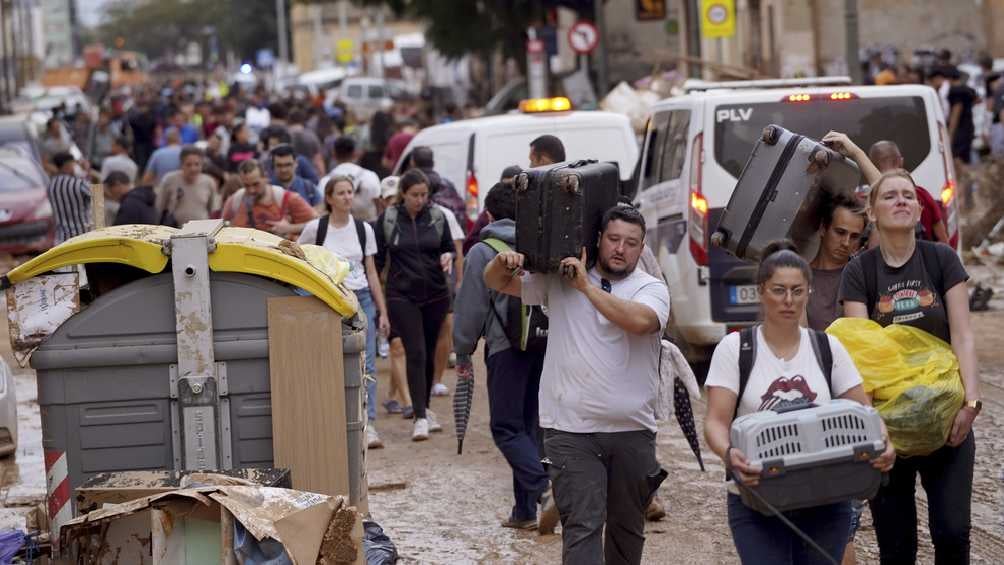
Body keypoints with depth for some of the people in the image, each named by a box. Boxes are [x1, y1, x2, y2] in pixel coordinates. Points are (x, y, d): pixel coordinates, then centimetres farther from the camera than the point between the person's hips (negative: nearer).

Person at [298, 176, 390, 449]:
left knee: (366, 364, -6)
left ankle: (368, 424, -6)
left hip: (361, 299, 2)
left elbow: (371, 273, 11)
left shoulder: (364, 229, 8)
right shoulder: (315, 228, 0)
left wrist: (382, 312, 9)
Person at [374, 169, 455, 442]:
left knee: (429, 353, 11)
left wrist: (448, 256, -10)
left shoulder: (437, 217, 3)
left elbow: (449, 247, 13)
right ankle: (420, 418, -13)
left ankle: (424, 407, 27)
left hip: (435, 294, 3)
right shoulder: (387, 219, -2)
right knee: (415, 353, -11)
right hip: (402, 296, -3)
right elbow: (377, 258, 4)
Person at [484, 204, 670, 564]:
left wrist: (586, 286, -16)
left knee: (627, 527, 15)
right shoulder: (558, 281, 7)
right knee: (582, 527, -11)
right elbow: (496, 283, 10)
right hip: (571, 431, -1)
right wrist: (502, 262, -14)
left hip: (632, 432, 1)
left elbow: (639, 320, -22)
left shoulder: (651, 289, 1)